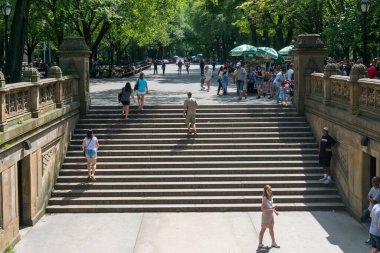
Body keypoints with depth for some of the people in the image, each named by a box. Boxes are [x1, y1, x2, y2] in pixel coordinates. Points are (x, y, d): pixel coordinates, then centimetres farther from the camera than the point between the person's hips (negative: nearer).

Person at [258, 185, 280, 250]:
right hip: (266, 215, -8)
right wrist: (271, 208, -30)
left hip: (271, 215, 8)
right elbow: (262, 208, -24)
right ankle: (260, 244, 13)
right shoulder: (264, 198, -20)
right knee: (263, 229, 3)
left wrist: (274, 211, 8)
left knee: (271, 228, 18)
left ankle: (273, 243, 31)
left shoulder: (271, 197, 4)